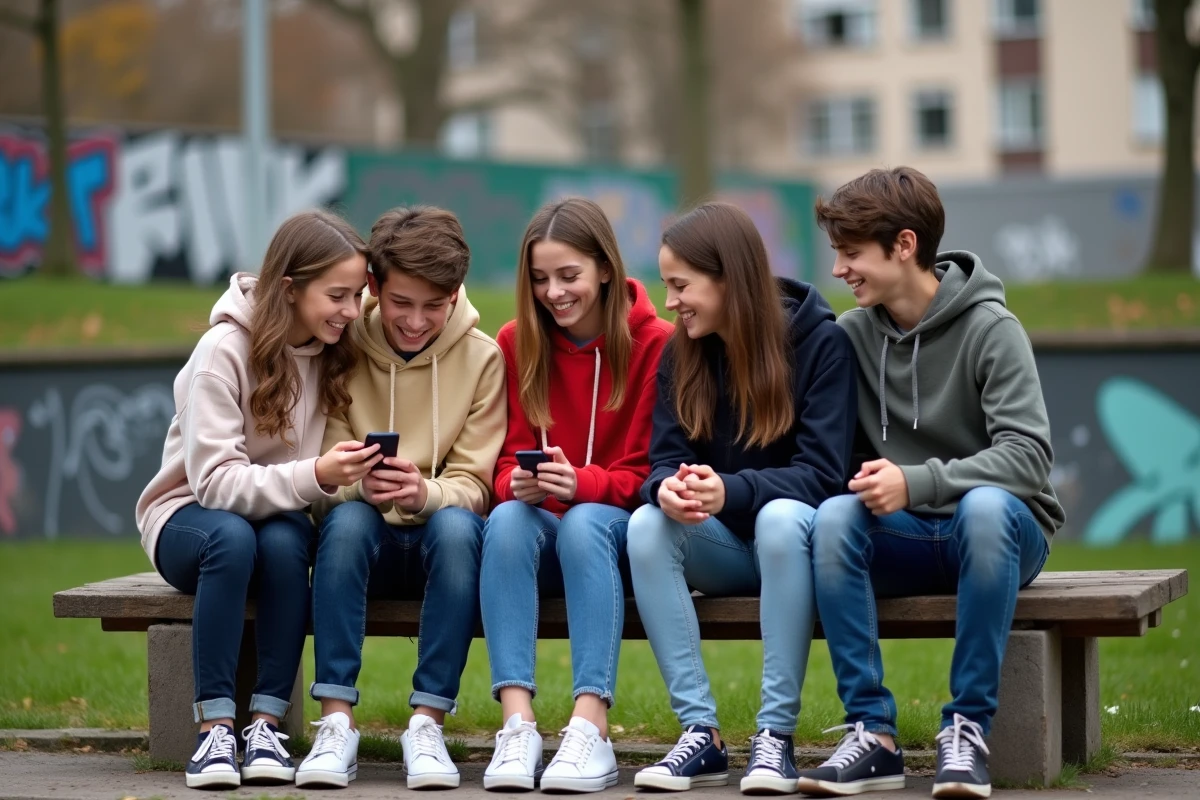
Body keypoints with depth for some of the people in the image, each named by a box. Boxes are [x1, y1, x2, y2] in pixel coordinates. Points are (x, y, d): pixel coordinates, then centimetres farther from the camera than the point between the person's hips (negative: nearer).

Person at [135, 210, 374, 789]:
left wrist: (356, 478, -22)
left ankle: (266, 723, -29)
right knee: (232, 535, -37)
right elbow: (215, 483, -26)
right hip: (188, 517, -3)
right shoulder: (225, 351, -19)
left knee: (285, 540, -33)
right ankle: (214, 726, -33)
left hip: (278, 517, 3)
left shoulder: (338, 352, -3)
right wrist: (314, 476, -40)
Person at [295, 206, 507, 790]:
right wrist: (360, 487, -31)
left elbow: (473, 485, -7)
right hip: (367, 542, 1)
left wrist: (424, 494, -31)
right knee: (347, 519, -34)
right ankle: (337, 722, -34)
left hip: (441, 536, 0)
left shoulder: (481, 357, -4)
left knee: (457, 526, -35)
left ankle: (427, 723, -32)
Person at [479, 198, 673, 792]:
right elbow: (507, 463, 3)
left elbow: (645, 473, -6)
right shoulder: (517, 343, 4)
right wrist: (521, 484, -22)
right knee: (508, 519, -32)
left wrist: (580, 484, -26)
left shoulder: (654, 343, -6)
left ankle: (591, 729, -44)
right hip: (540, 527, 3)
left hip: (616, 526, -3)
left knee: (584, 521, -36)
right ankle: (517, 724, -42)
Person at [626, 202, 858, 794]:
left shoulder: (821, 341, -12)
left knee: (781, 518, -38)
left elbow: (822, 473, -18)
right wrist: (666, 488, -29)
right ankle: (699, 732, -27)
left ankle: (776, 735, -33)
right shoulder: (680, 354, 3)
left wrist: (730, 491, -36)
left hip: (797, 531, -4)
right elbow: (664, 459, -2)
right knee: (646, 525, -27)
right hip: (723, 547, 4)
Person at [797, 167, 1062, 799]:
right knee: (834, 517, -28)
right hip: (904, 539, 3)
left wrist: (916, 483, -31)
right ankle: (872, 733, -28)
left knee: (985, 507, -37)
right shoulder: (851, 334, 4)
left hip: (999, 530, -3)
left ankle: (967, 727, -29)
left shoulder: (990, 329, -9)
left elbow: (1028, 457, -20)